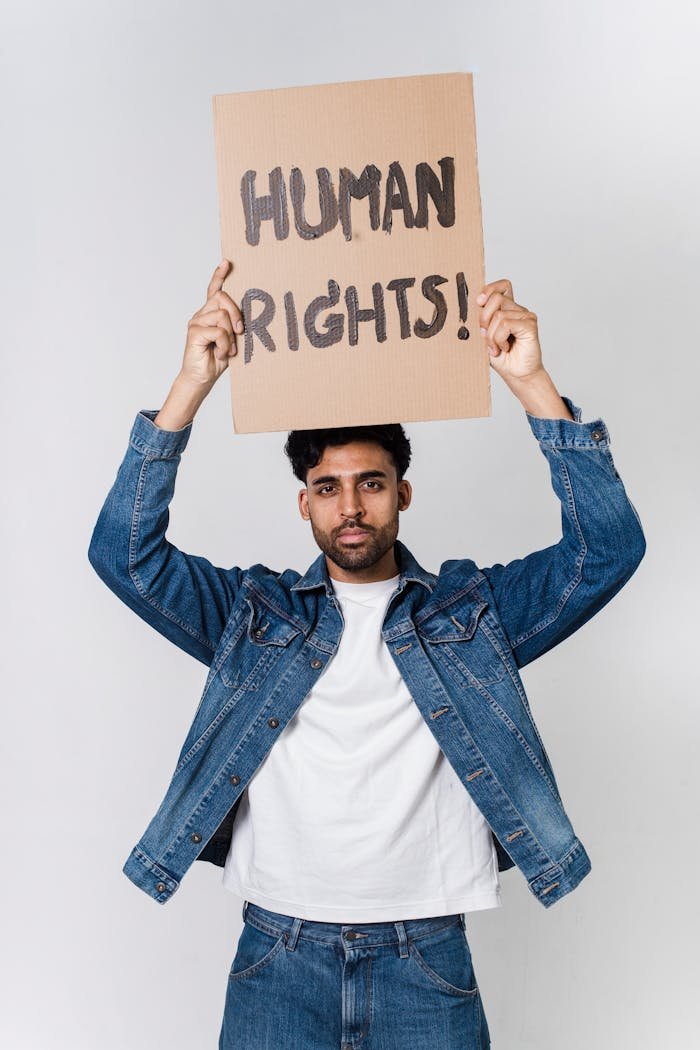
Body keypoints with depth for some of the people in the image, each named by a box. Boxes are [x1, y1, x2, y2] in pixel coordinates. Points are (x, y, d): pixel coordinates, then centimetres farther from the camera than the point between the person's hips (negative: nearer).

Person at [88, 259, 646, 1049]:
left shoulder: (472, 608, 4)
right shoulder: (254, 611, 5)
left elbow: (609, 549, -7)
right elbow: (124, 552, -6)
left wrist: (532, 384, -16)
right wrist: (191, 385, -15)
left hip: (427, 958, 0)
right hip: (278, 952, 1)